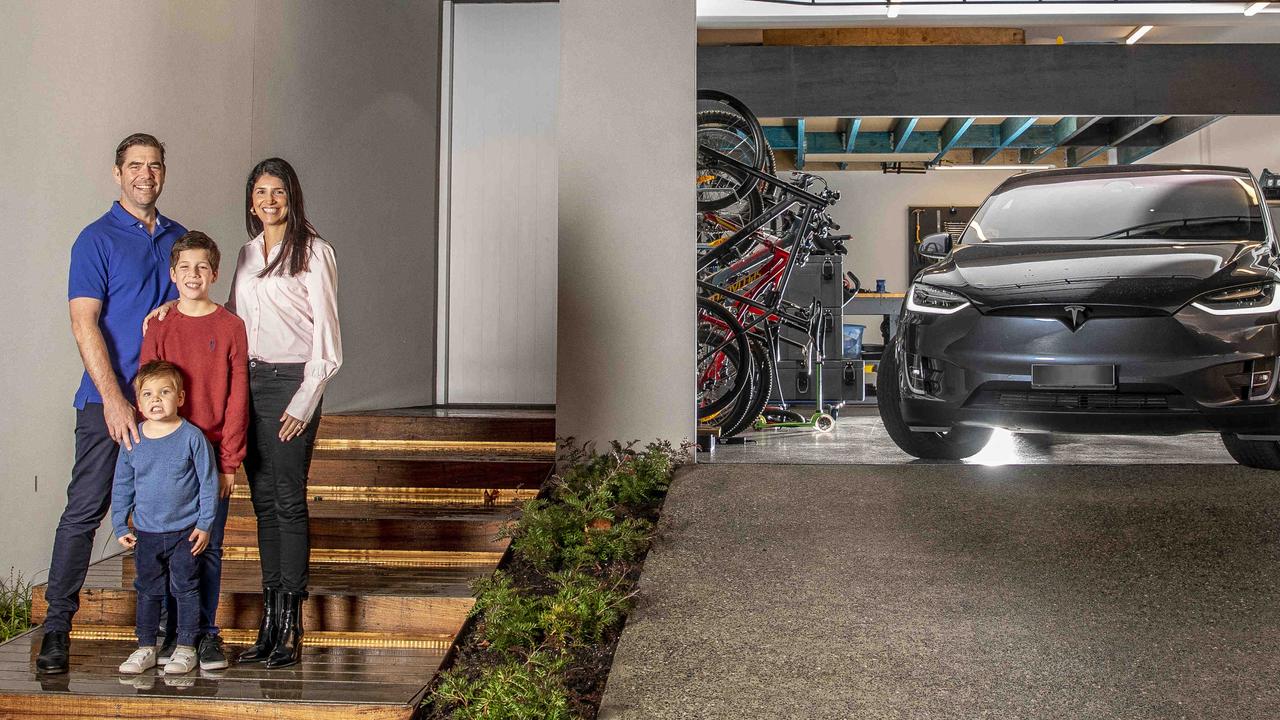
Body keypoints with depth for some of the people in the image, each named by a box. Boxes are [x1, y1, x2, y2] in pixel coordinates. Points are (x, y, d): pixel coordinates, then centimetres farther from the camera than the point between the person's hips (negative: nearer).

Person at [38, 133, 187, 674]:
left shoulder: (179, 239, 14)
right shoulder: (96, 239, -1)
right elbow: (85, 324, -9)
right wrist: (114, 399, -17)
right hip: (109, 398, -4)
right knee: (84, 509, -3)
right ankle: (57, 626, 5)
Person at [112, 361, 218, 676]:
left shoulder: (192, 437, -9)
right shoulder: (133, 440, 0)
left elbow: (208, 483, -5)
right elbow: (121, 486, 9)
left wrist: (204, 525, -8)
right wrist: (120, 526, 6)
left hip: (185, 532, -3)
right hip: (145, 533, 3)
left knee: (185, 588, 4)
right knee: (147, 591, 11)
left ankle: (186, 647, 14)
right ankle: (145, 647, 23)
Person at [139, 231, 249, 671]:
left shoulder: (231, 327, 1)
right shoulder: (158, 329, 5)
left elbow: (237, 398, -1)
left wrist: (229, 462, -6)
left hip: (213, 455, -1)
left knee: (209, 548, 3)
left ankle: (206, 634, 12)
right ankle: (173, 633, 15)